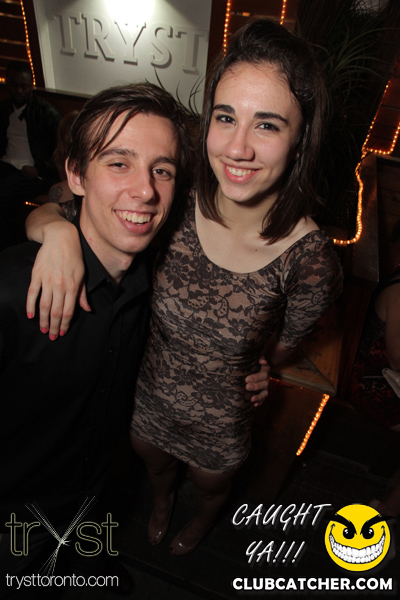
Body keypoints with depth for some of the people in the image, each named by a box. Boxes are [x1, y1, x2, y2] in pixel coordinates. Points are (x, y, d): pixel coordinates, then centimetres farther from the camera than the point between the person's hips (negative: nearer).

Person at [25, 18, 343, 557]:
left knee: (211, 487, 34)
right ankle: (161, 500, 76)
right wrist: (58, 228, -35)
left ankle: (204, 519, 75)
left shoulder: (310, 263, -31)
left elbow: (279, 349, -11)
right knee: (153, 464, 36)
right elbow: (42, 210, -15)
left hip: (220, 423, -1)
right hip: (146, 395, 2)